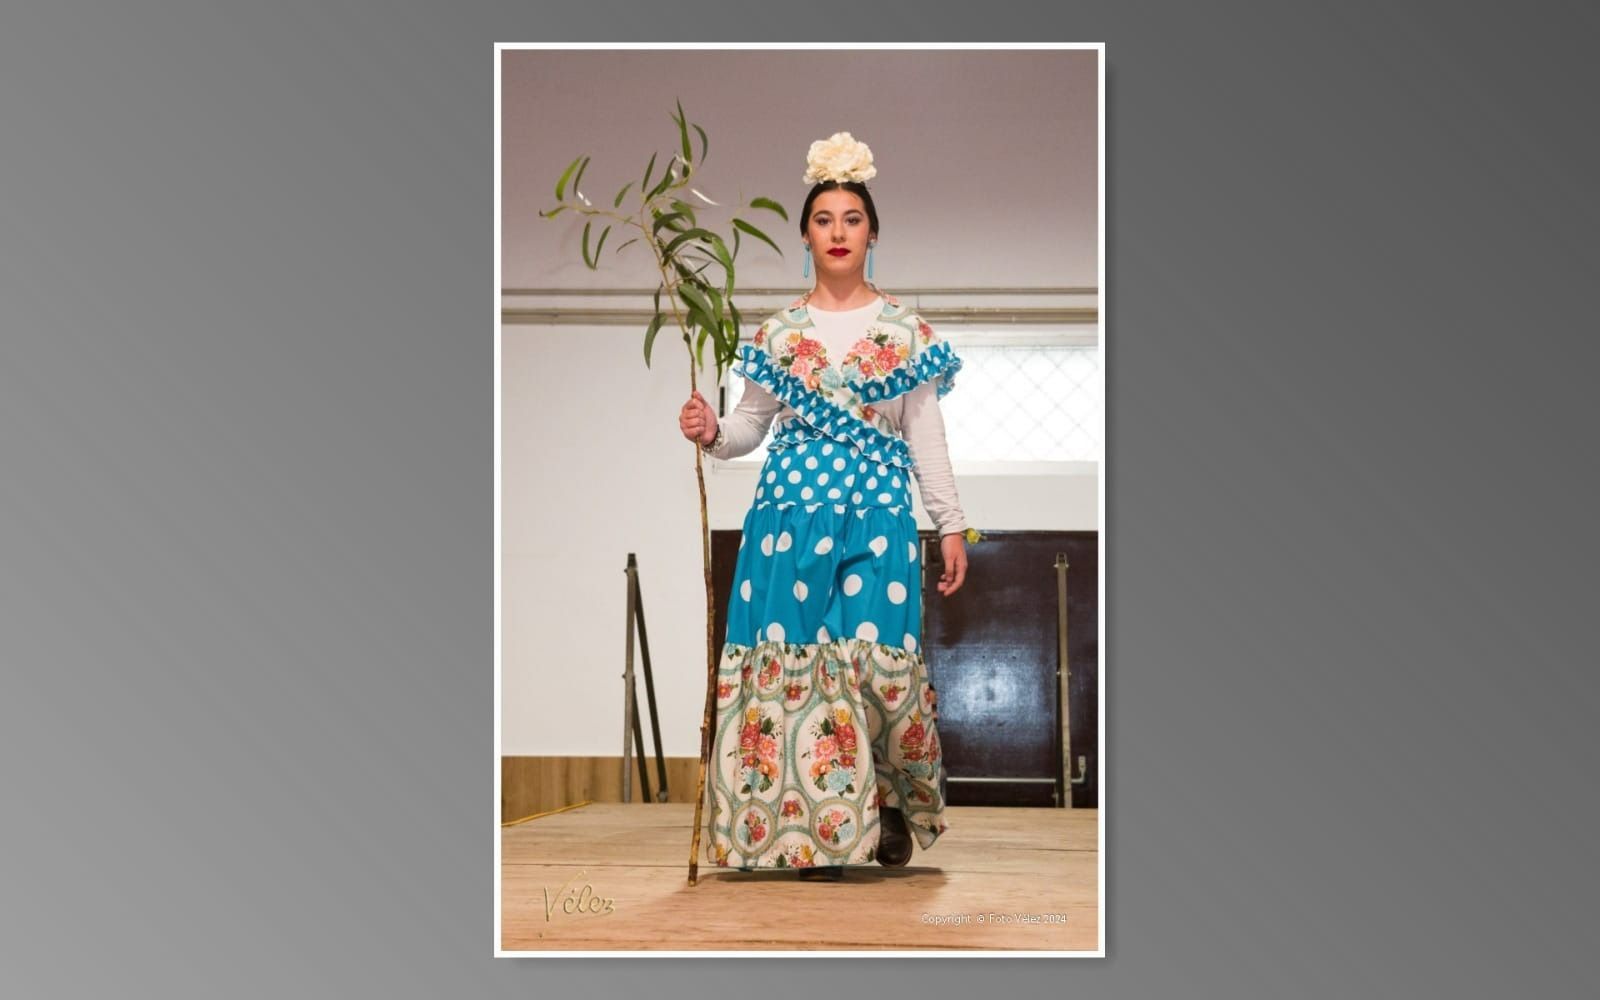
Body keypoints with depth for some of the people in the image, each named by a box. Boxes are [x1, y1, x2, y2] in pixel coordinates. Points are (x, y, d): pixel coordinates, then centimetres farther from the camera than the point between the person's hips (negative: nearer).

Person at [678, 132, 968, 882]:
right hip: (792, 508, 1)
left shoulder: (904, 330, 7)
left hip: (877, 512, -1)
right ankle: (812, 829, 4)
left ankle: (894, 801, 14)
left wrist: (952, 524, 3)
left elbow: (925, 435, 7)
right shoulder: (779, 331, 10)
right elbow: (752, 425, 11)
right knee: (795, 651, -5)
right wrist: (711, 433, -11)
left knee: (877, 652, -11)